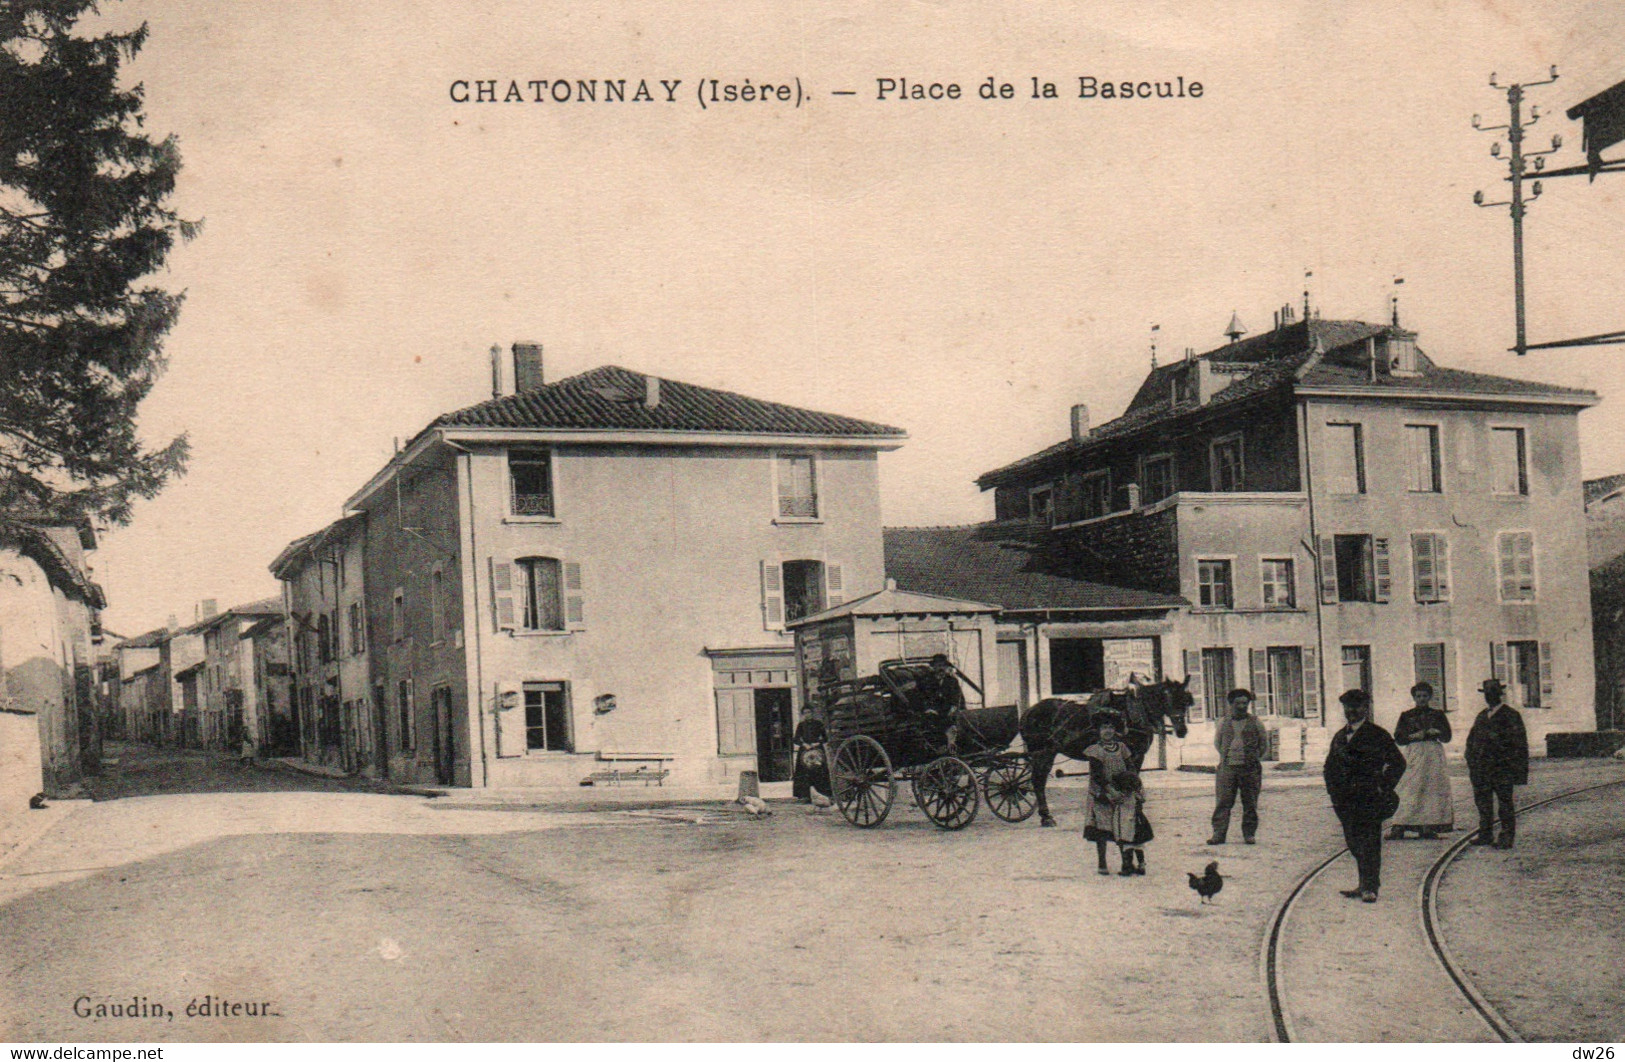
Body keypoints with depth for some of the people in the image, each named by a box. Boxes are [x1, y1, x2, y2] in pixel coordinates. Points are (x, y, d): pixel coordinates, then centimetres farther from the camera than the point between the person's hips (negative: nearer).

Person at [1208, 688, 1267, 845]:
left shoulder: (1255, 722, 6)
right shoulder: (1224, 723, 10)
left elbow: (1264, 745, 13)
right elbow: (1217, 742, 22)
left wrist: (1255, 759, 7)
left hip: (1250, 769, -1)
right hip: (1227, 768, 1)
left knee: (1250, 803, 3)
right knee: (1223, 802, -4)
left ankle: (1249, 833, 10)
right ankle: (1218, 833, -4)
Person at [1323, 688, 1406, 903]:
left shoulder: (1377, 735, -2)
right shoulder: (1340, 736, 16)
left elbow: (1398, 762, -2)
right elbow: (1330, 765, 26)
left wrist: (1383, 788, -7)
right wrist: (1333, 790, 12)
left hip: (1369, 798, -6)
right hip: (1346, 800, 6)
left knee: (1369, 843, -6)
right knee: (1354, 843, 8)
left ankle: (1370, 887, 0)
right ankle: (1364, 885, 18)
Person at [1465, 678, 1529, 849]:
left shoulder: (1511, 716, -2)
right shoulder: (1482, 716, 17)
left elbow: (1520, 742, -5)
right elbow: (1471, 740, 20)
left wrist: (1519, 768, -11)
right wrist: (1471, 763, 12)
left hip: (1502, 769, -6)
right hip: (1481, 769, 6)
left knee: (1505, 802, -1)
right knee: (1482, 801, 10)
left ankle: (1507, 837, 4)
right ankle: (1485, 834, 20)